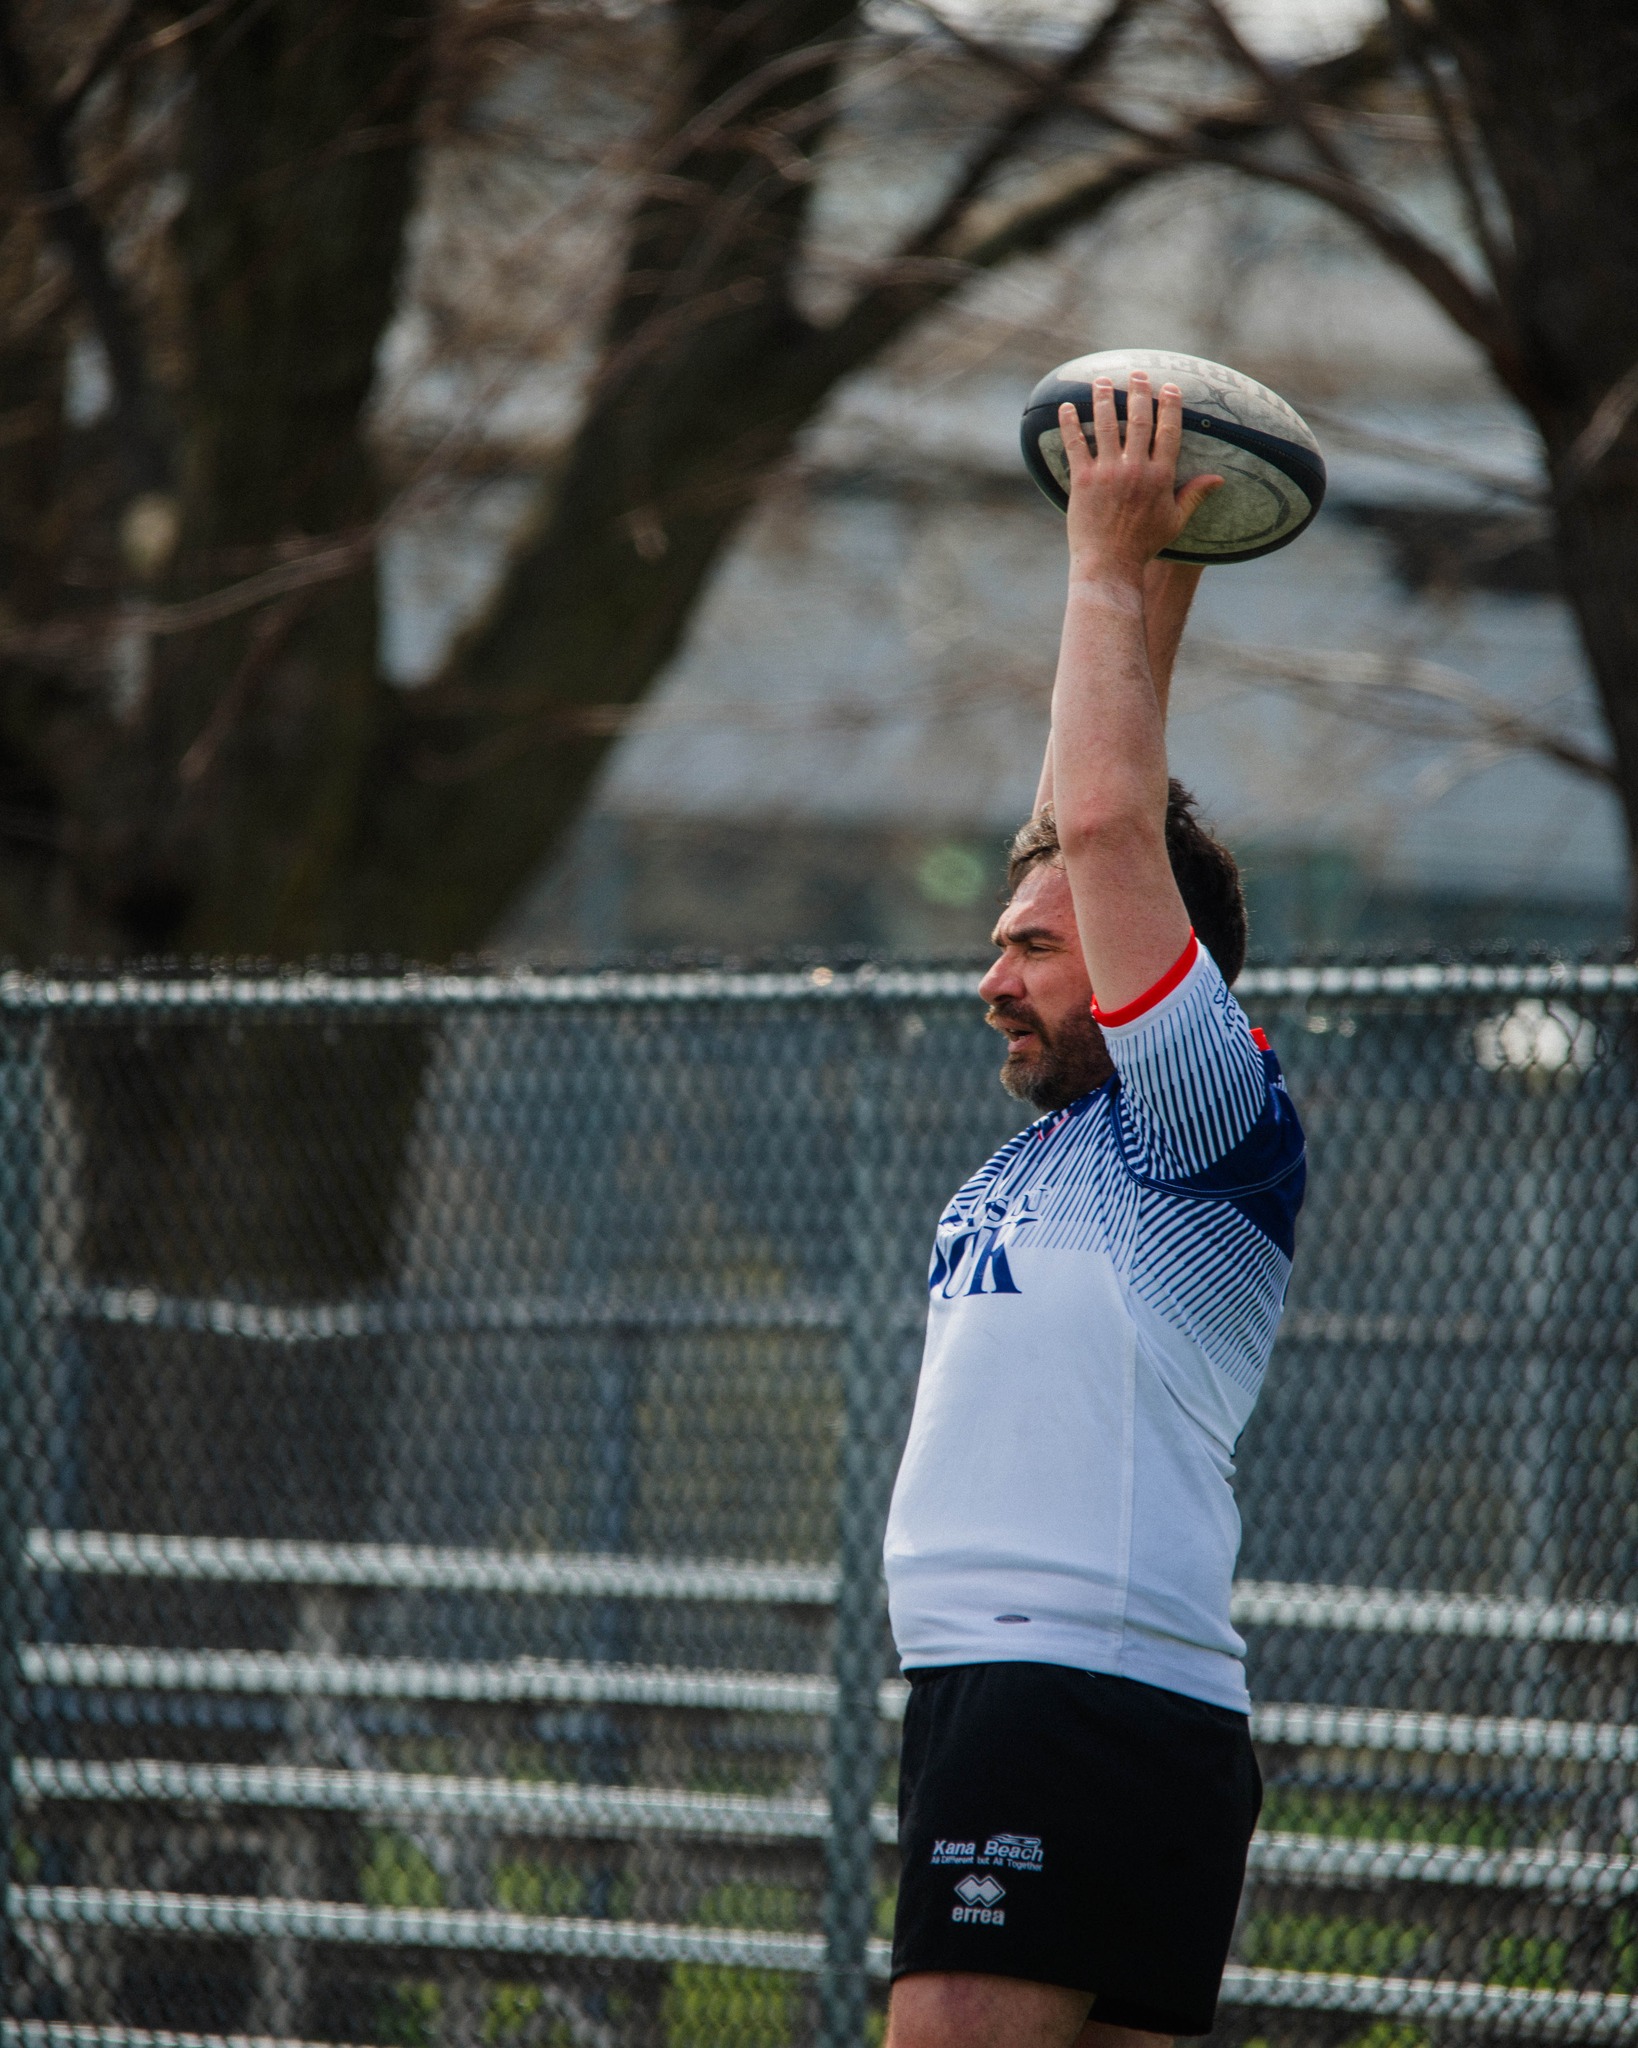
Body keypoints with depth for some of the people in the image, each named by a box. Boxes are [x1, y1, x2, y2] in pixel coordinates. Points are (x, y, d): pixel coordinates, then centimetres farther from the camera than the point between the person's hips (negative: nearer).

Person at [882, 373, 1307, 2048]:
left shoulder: (1211, 1121, -3)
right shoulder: (1062, 1145, 22)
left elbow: (1111, 821, -11)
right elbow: (1096, 825, 29)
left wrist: (1111, 565, -1)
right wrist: (1151, 586, 28)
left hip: (1088, 1702, -10)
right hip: (998, 1694, 10)